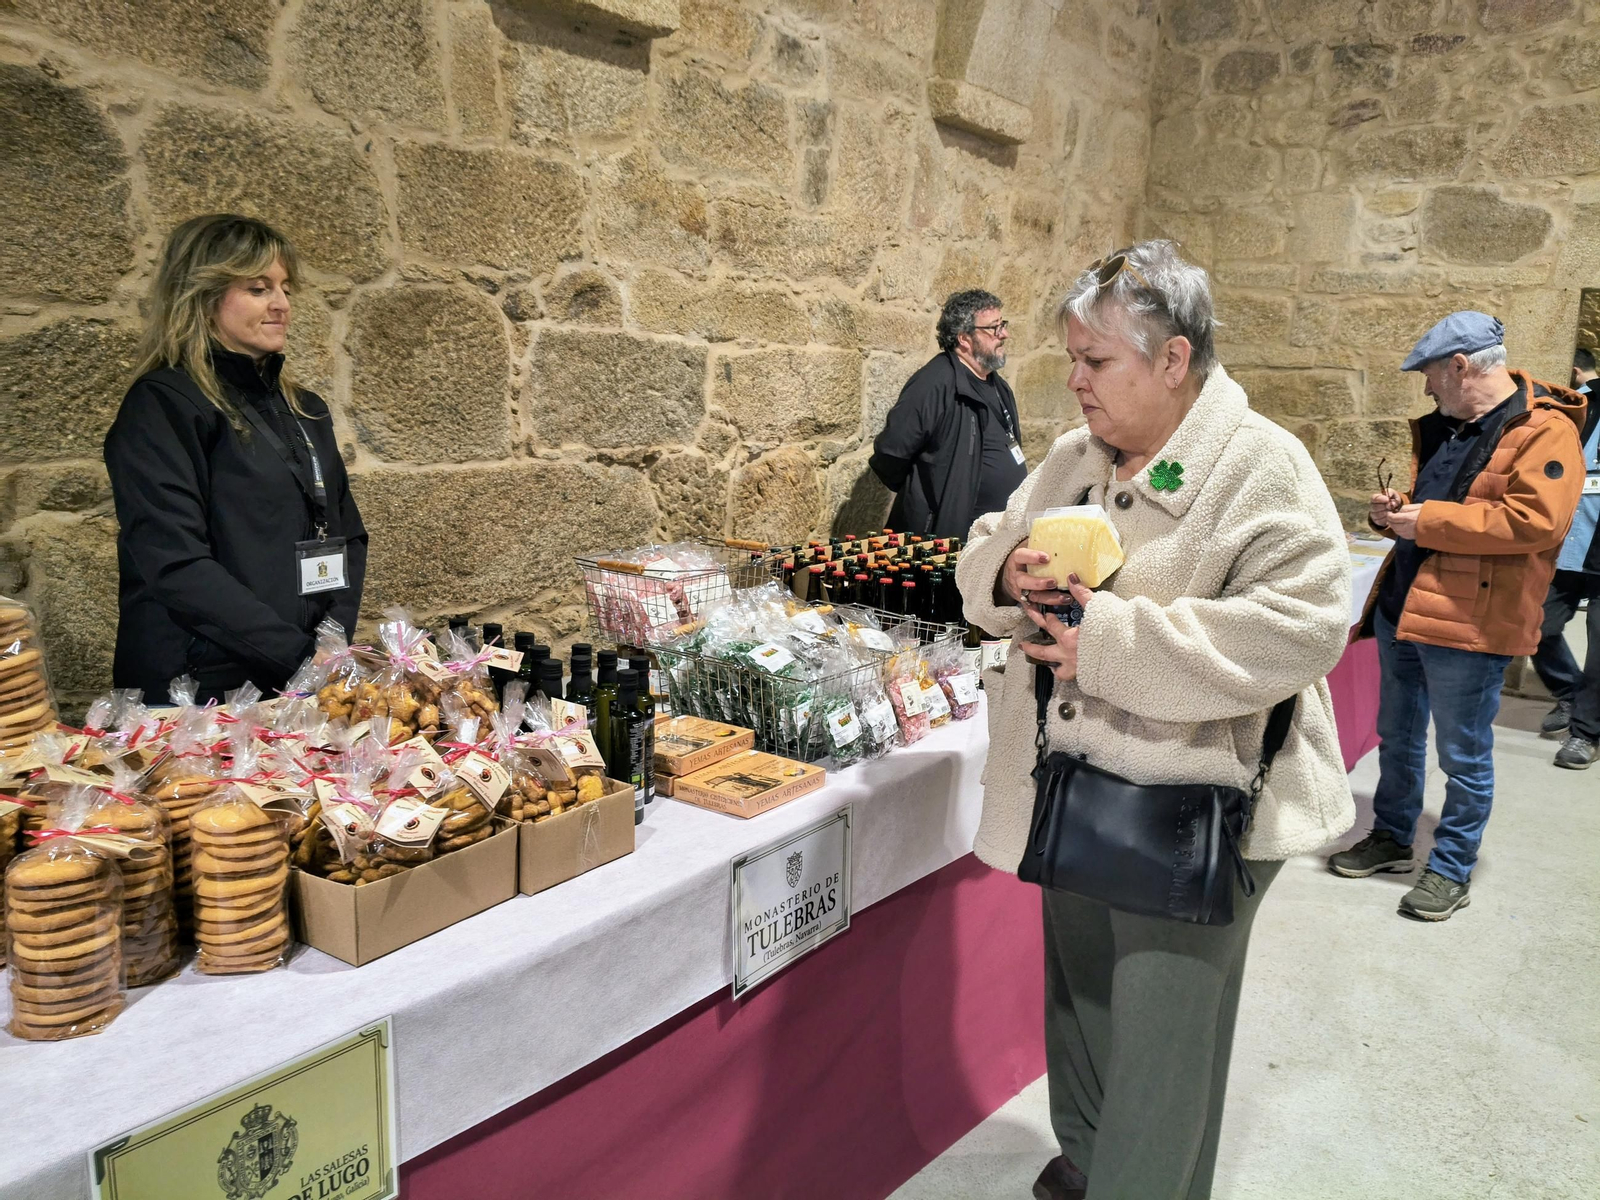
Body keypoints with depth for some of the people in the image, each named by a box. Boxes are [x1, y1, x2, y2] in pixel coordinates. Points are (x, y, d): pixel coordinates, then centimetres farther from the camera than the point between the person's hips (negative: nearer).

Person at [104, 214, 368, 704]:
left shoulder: (304, 409, 12)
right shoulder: (161, 406, -8)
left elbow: (346, 536, 12)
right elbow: (178, 567, -16)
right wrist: (300, 656, -18)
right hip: (199, 691, -6)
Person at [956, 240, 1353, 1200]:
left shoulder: (1261, 465, -14)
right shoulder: (1073, 459, 7)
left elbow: (1303, 626, -24)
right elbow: (985, 554, 15)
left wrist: (1113, 637, -26)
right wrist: (1008, 573, -11)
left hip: (1193, 812, -7)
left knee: (1160, 1040, 5)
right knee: (1080, 996, 23)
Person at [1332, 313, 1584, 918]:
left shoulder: (1545, 432, -12)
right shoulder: (1442, 427, 14)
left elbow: (1536, 520, -25)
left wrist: (1428, 521, -20)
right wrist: (1392, 510, 3)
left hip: (1468, 623, -8)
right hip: (1401, 610, 9)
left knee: (1463, 756, 5)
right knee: (1396, 738, 20)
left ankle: (1451, 870, 20)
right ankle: (1390, 838, 36)